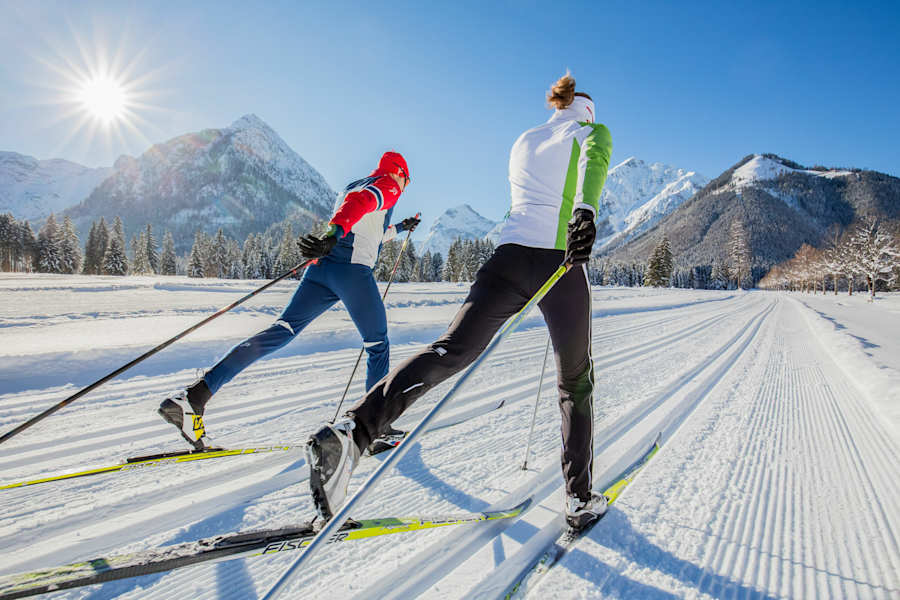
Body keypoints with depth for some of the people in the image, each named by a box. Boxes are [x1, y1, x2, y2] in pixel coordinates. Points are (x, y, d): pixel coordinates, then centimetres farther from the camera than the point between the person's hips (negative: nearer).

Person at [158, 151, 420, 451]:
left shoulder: (351, 187, 34)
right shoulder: (388, 185, 8)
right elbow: (360, 202, -16)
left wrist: (399, 228, 59)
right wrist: (335, 234, -33)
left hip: (321, 266, 7)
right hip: (352, 269, -7)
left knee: (280, 331, -4)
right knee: (378, 346, 6)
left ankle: (196, 394, -16)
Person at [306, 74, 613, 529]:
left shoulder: (522, 141, 27)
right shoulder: (593, 132, 12)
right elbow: (594, 163, -14)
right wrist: (585, 212, -33)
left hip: (510, 255, 3)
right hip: (560, 265, -3)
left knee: (452, 350, -11)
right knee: (576, 381, 12)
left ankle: (354, 428, -34)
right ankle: (580, 499, 17)